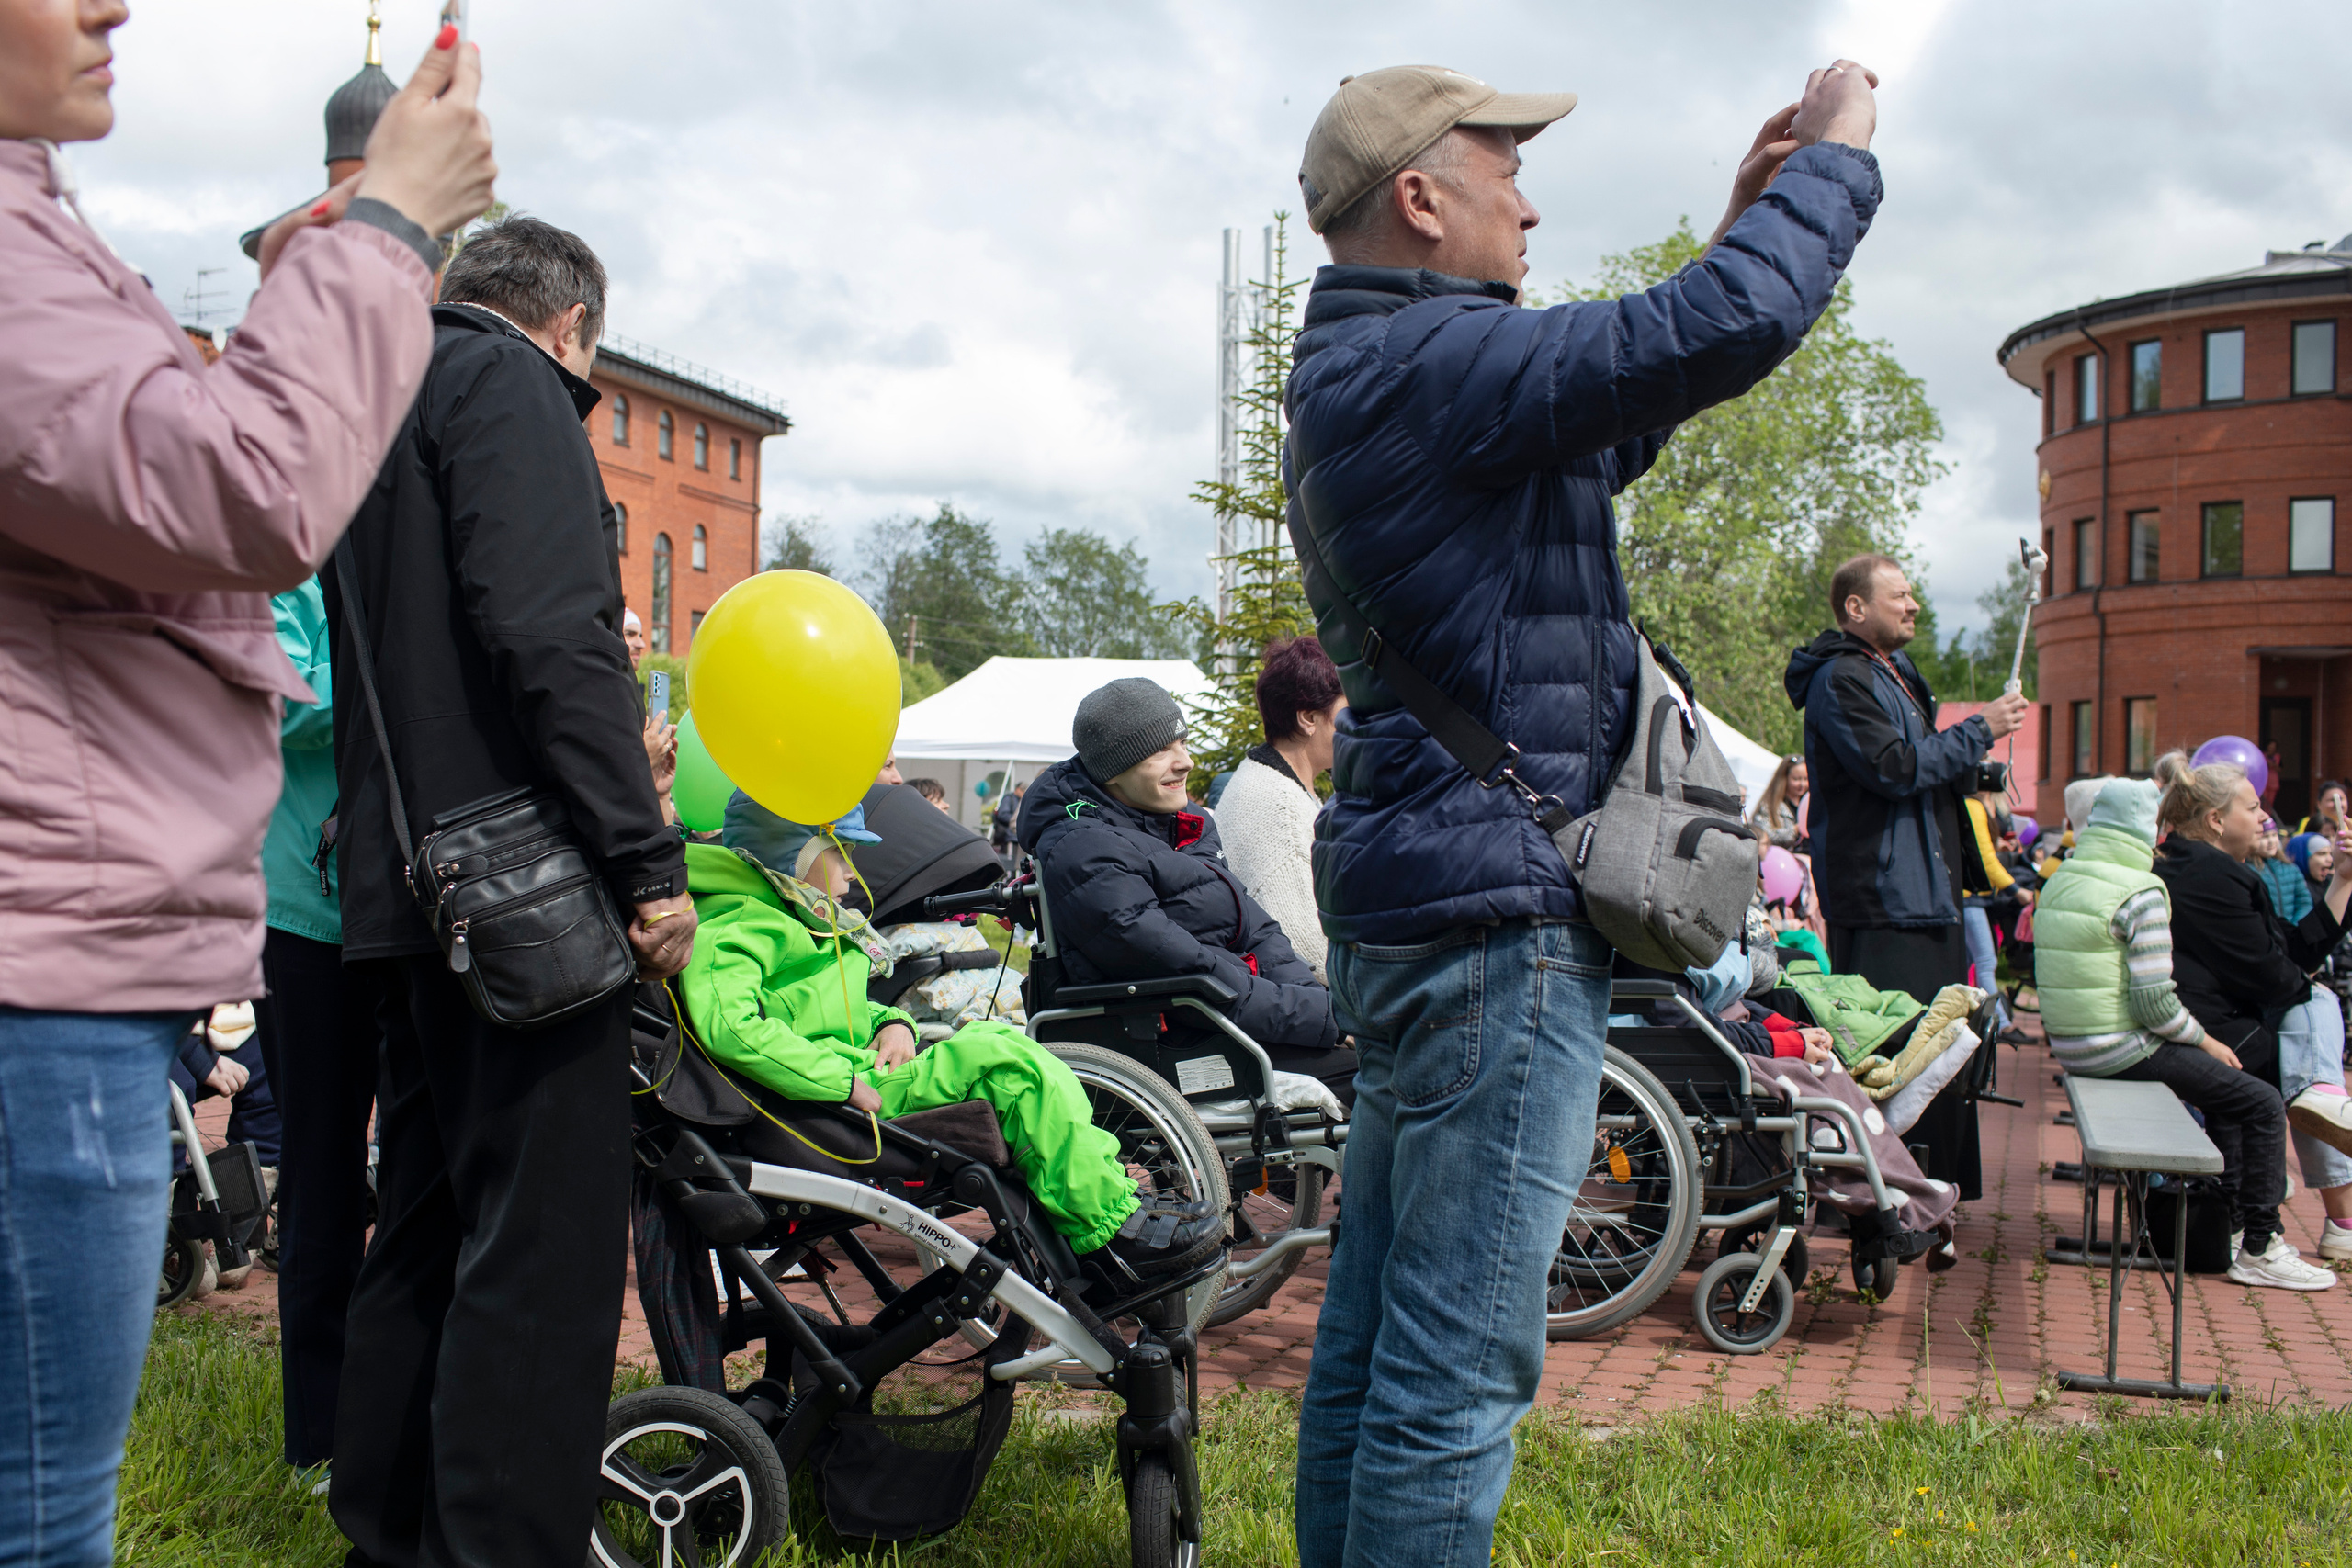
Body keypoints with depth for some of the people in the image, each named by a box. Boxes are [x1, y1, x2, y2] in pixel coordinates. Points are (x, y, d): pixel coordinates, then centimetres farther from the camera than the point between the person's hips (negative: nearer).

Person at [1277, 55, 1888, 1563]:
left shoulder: (1358, 373, 19)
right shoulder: (1423, 361, -15)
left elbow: (1610, 428, 29)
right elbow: (1725, 328, -23)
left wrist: (1748, 217, 25)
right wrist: (1836, 157, -4)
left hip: (1409, 914, 11)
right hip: (1502, 920, -11)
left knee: (1375, 1335, 16)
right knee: (1458, 1368, -5)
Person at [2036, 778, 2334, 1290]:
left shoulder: (2058, 882, 10)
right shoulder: (2141, 892, -17)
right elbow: (2155, 1003, -21)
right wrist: (2206, 1041, -2)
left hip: (2069, 1046, 9)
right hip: (2120, 1049, -9)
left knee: (2225, 1081, 26)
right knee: (2263, 1104, -1)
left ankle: (2231, 1214, 29)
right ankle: (2259, 1251, 3)